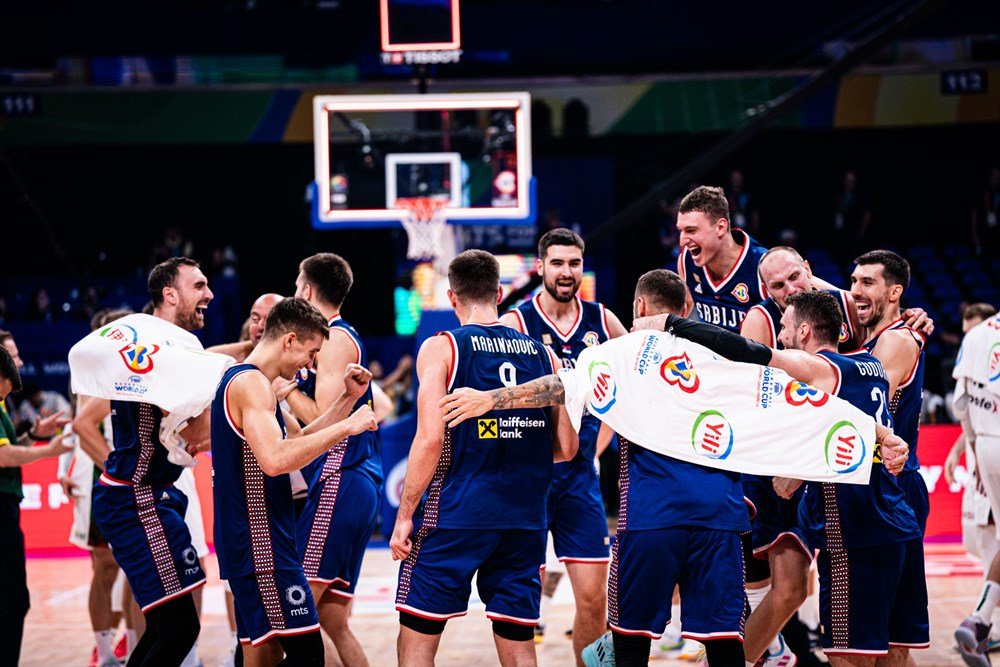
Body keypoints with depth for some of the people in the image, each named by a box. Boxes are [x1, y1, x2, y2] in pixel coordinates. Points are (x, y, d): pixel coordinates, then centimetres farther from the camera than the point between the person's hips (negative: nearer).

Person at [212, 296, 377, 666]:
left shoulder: (245, 381, 18)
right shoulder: (251, 383, -15)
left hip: (252, 546, 11)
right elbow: (274, 459, -31)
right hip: (263, 548, -11)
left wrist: (348, 398, 15)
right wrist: (346, 427, -25)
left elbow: (301, 441, 27)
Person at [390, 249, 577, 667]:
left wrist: (404, 516, -6)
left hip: (455, 518, -4)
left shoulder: (442, 348, -3)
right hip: (525, 519, 4)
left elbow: (430, 439, -12)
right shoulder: (542, 354, 9)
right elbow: (566, 447, 8)